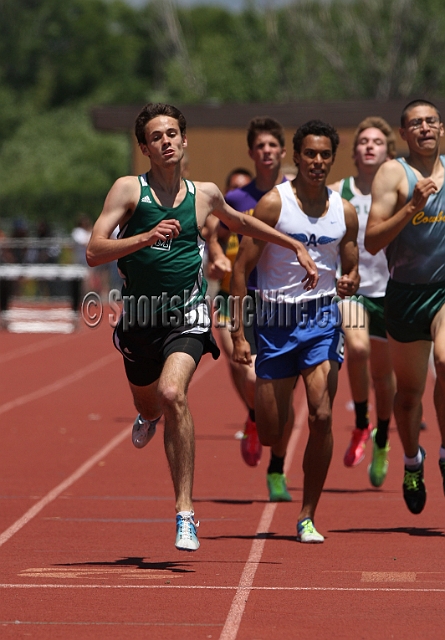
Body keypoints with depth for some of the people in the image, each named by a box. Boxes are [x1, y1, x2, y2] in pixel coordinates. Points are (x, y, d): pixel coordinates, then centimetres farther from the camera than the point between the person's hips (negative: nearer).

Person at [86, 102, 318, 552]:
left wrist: (297, 247, 29)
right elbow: (94, 253, -14)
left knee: (172, 395, -27)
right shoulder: (128, 190, -6)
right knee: (148, 404, 22)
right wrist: (147, 237, -28)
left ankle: (185, 512, -24)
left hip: (187, 318, -1)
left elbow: (241, 222, 26)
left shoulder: (204, 195, 3)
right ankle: (149, 416, 65)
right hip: (139, 319, 1)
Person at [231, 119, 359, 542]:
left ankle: (307, 517, -3)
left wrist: (350, 283, -10)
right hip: (276, 320, -2)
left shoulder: (344, 212, 4)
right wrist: (238, 334, -12)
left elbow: (351, 270, 16)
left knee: (321, 417, -15)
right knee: (269, 435, 2)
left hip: (322, 320, 2)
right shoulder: (273, 204, -7)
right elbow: (241, 267, -7)